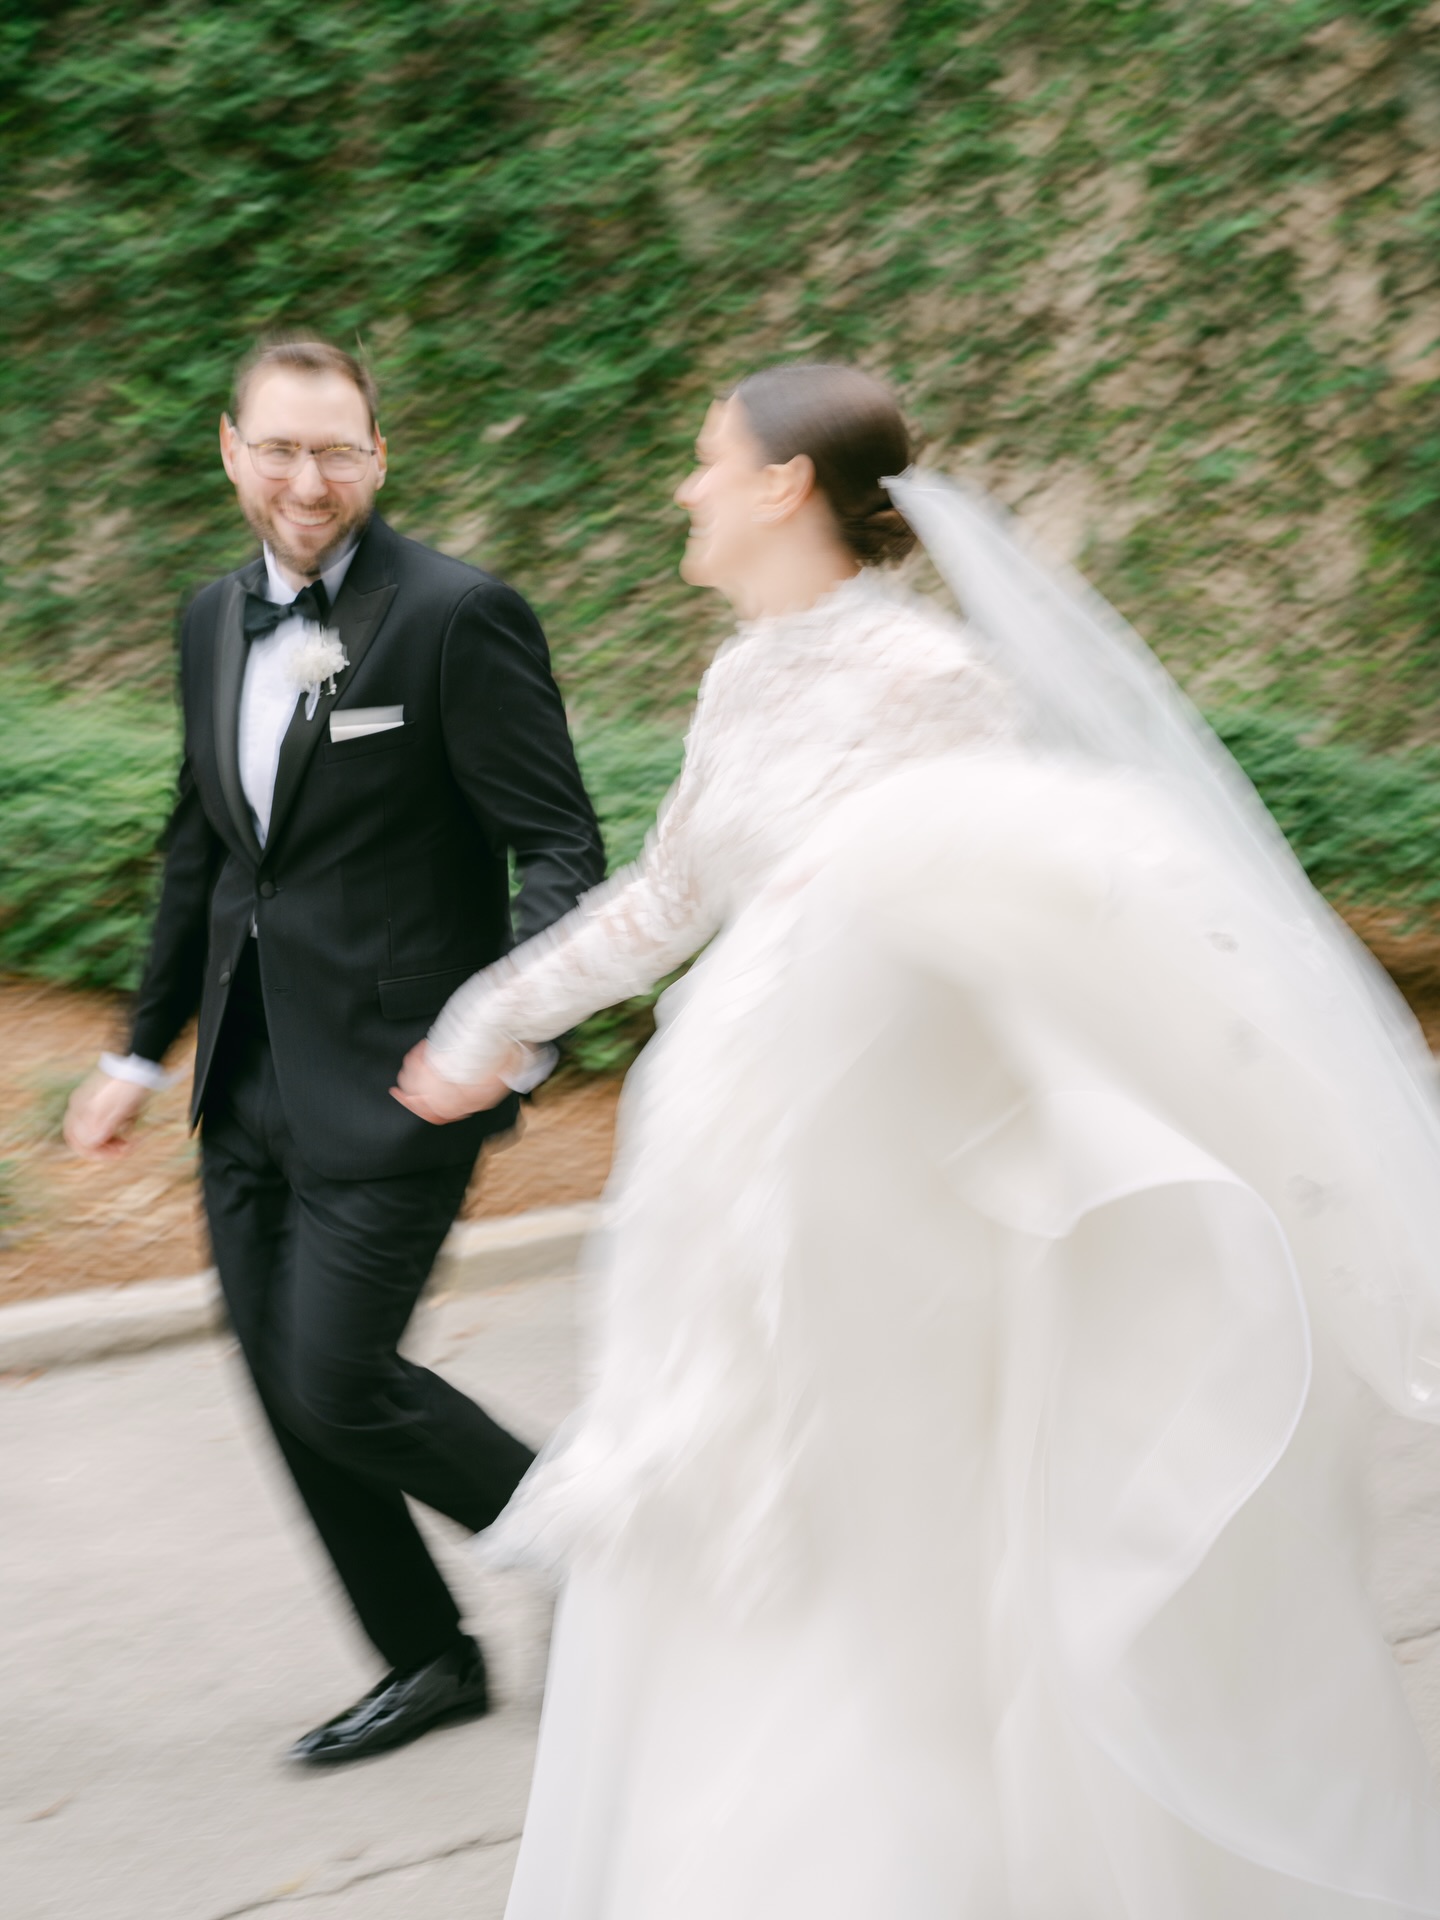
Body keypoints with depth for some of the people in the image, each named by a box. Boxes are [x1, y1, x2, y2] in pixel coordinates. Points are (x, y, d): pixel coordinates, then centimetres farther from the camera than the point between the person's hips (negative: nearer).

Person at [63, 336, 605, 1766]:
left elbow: (558, 846, -14)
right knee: (284, 1387, 11)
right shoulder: (217, 621, 10)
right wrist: (145, 1047, 21)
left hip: (390, 1080, -7)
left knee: (337, 1386, -7)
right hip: (248, 1085, 7)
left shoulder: (458, 616, -12)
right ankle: (428, 1662, 28)